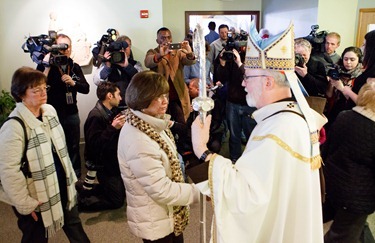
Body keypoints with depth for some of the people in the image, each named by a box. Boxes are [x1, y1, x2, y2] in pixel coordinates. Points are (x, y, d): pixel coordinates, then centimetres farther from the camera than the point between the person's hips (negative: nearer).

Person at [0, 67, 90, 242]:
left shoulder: (50, 110, -1)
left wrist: (70, 175, 15)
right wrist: (25, 204, -17)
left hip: (61, 185, 6)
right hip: (37, 196, -6)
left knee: (74, 225, 23)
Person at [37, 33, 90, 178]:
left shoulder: (75, 67, 6)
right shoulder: (45, 65, -5)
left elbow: (86, 89, 3)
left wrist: (73, 83, -15)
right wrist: (47, 68, -24)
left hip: (72, 114, 3)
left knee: (74, 147, 13)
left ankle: (76, 176, 28)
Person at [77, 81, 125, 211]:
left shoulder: (111, 112, 4)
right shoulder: (96, 116, -22)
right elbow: (94, 143, -30)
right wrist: (113, 127, -33)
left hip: (112, 160, 9)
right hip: (102, 165, -9)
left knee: (121, 192, 23)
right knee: (117, 201, -2)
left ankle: (86, 189, 27)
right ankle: (81, 199, 7)